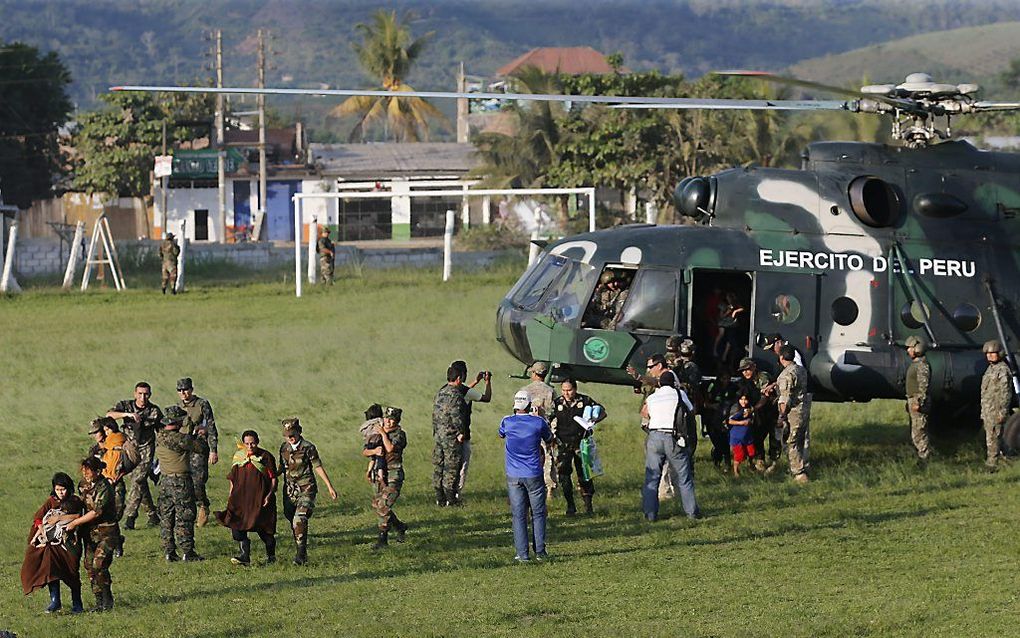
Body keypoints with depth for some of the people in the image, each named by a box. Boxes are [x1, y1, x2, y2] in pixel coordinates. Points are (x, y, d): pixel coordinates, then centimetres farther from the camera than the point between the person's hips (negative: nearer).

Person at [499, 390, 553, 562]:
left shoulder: (507, 422, -4)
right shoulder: (539, 422, -6)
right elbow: (549, 439, 14)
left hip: (514, 477, 1)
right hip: (534, 475, -1)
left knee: (518, 516, 3)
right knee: (538, 514, 10)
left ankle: (522, 554, 0)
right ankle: (540, 551, 10)